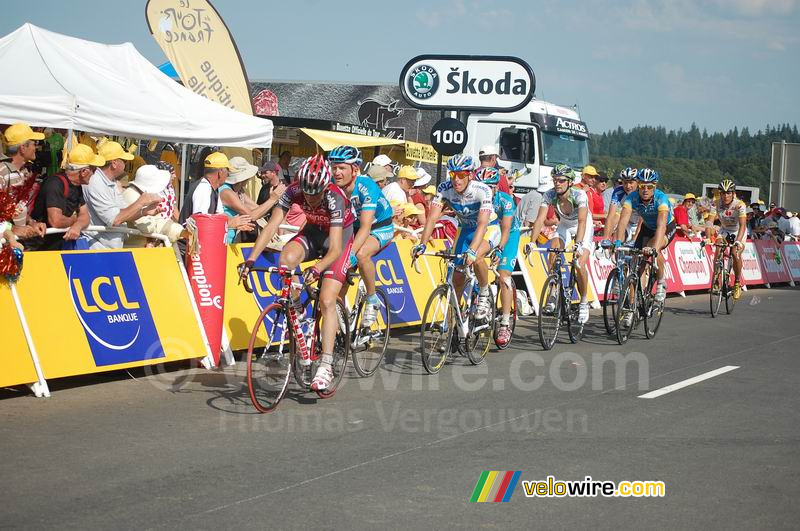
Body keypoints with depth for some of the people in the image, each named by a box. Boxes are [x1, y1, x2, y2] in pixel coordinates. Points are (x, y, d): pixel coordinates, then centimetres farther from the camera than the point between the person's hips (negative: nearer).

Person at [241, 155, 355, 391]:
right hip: (313, 232, 4)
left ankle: (326, 366, -17)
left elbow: (335, 249, -41)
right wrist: (251, 260, -39)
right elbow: (271, 227, -28)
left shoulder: (335, 199, -35)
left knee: (326, 301, -17)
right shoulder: (294, 191, -25)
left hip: (340, 238, -4)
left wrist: (316, 269, -59)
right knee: (287, 258, -30)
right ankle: (294, 308, -6)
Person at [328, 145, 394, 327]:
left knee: (361, 254, -33)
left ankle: (372, 300, -14)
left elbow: (365, 227, -38)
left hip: (380, 227, -5)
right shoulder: (333, 187, -19)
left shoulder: (366, 186, -32)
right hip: (353, 228, 5)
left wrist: (351, 254, -50)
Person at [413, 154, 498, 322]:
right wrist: (422, 245, -41)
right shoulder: (445, 189, -21)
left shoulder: (482, 190, -32)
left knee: (476, 257, -34)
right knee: (457, 276, -1)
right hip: (465, 229, 4)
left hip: (489, 229, -4)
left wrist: (472, 250, -56)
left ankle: (484, 294, -10)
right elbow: (432, 218, -26)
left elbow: (482, 223, -42)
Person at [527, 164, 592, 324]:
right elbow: (540, 219, -30)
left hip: (583, 228, -3)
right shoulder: (549, 195, -23)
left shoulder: (579, 195, -33)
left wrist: (578, 243, -59)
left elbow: (582, 220, -45)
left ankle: (584, 301, 3)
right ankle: (553, 295, -11)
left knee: (580, 265, -19)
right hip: (564, 226, 3)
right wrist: (531, 243, -43)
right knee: (553, 252, -24)